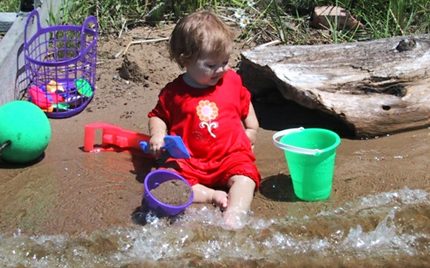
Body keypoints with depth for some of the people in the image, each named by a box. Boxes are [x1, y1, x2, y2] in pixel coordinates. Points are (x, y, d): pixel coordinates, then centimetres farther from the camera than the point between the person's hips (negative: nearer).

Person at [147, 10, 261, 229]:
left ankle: (234, 216, -42)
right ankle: (212, 195, -29)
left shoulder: (232, 81, 5)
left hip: (230, 156, 1)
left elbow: (245, 105, 24)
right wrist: (157, 135, -10)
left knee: (245, 177, -29)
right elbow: (158, 115, 10)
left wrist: (250, 132, 18)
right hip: (189, 161, 0)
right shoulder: (173, 92, -2)